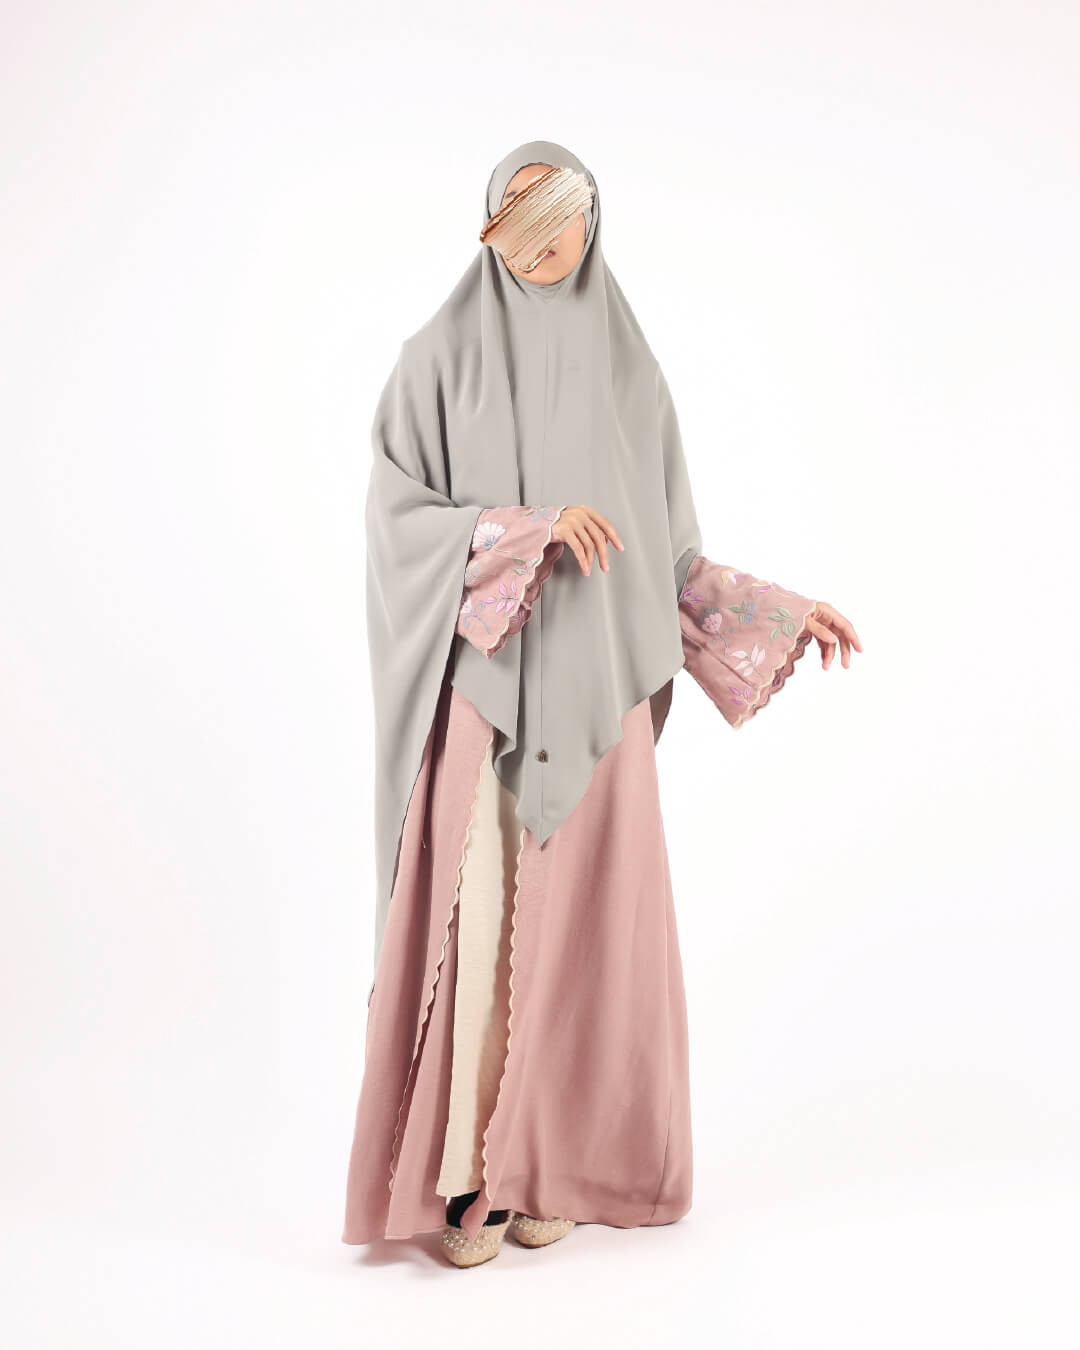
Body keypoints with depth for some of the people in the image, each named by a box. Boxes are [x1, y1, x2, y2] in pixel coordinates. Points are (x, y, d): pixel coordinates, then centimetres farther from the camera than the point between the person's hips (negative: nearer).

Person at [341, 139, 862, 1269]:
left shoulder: (628, 367, 10)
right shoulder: (439, 358, 2)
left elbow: (665, 549, 13)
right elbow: (397, 516, -7)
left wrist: (781, 610, 9)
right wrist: (532, 528, -20)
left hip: (594, 688, 3)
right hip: (481, 680, -2)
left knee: (577, 921, 5)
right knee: (477, 922, -5)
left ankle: (553, 1165, 20)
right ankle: (465, 1175, 9)